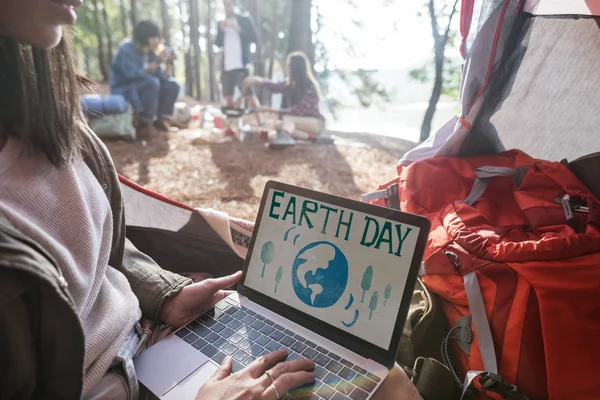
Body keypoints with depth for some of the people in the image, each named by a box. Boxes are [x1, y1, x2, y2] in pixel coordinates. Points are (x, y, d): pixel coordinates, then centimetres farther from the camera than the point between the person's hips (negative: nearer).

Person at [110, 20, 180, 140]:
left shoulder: (150, 53, 4)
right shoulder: (126, 50, -14)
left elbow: (162, 78, 2)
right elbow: (133, 75, -28)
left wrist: (169, 63, -13)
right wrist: (156, 63, -31)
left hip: (143, 90, 7)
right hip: (123, 92, -7)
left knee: (172, 85, -7)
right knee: (152, 82, -32)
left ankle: (161, 120, -6)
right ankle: (143, 125, -26)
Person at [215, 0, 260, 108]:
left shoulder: (245, 20, 5)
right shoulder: (221, 24, 17)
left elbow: (255, 38, -2)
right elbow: (217, 44, 11)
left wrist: (239, 30, -13)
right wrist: (222, 30, -5)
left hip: (241, 65, -4)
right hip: (226, 66, 5)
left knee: (249, 95, -11)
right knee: (228, 97, 5)